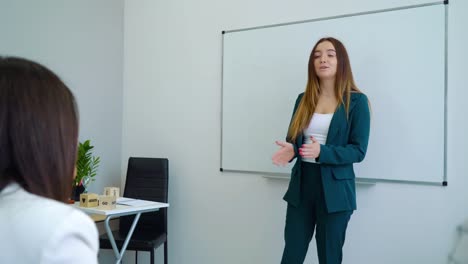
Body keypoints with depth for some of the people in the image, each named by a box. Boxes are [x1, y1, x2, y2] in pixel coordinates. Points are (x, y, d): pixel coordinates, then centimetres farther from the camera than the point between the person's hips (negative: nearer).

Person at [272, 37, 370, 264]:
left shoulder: (356, 101, -5)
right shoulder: (303, 99, 7)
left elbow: (358, 151, -8)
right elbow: (293, 139, 11)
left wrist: (322, 152, -25)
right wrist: (290, 150, -14)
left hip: (334, 189, -3)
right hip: (301, 184, 4)